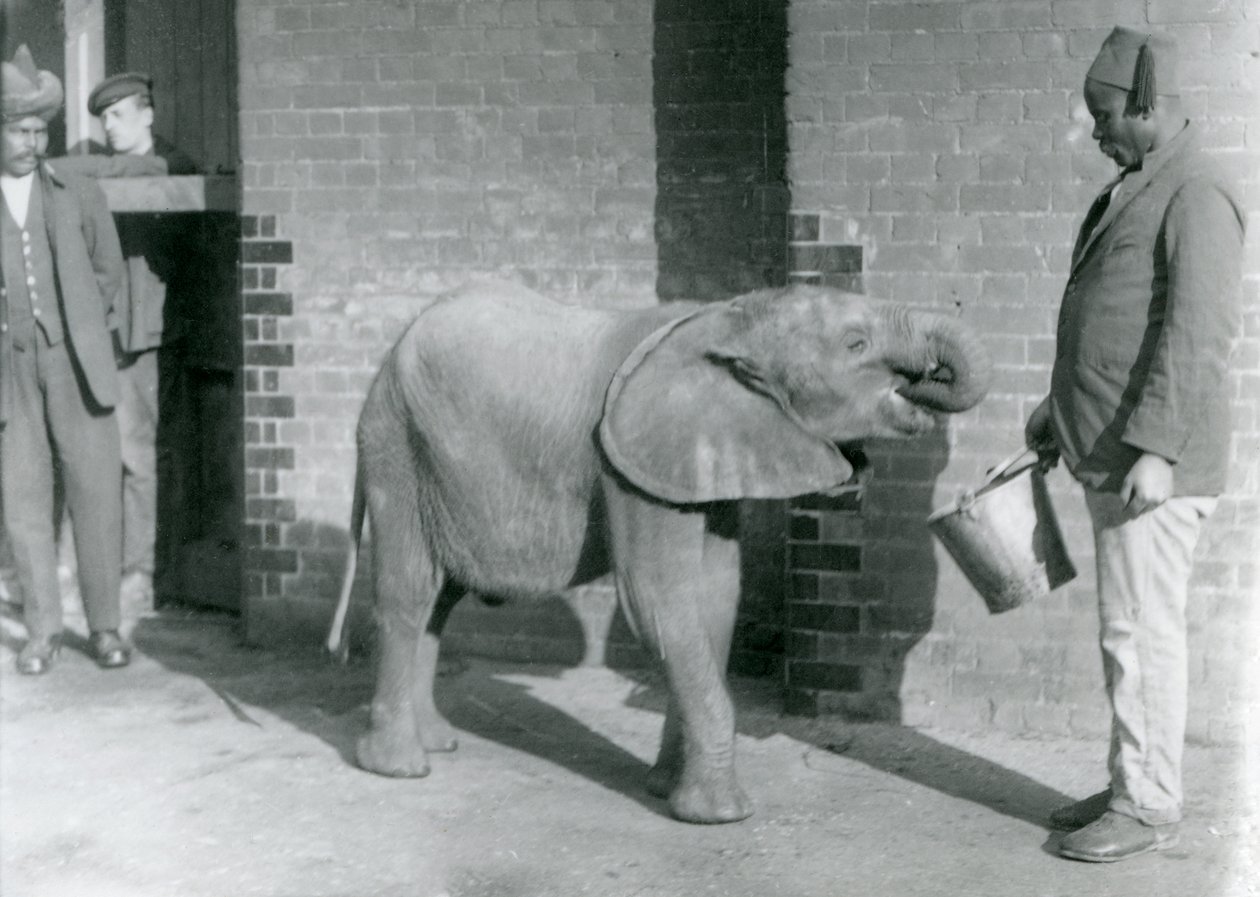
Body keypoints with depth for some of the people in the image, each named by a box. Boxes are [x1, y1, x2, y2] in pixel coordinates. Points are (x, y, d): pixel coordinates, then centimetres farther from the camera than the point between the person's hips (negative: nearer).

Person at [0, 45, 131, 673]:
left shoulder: (80, 196, 6)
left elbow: (108, 272, 16)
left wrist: (78, 330, 12)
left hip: (75, 368, 0)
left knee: (96, 496, 0)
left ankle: (105, 627, 9)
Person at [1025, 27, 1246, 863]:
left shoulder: (1196, 195, -14)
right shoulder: (1140, 189, 18)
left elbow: (1198, 330, -22)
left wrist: (1156, 448, -27)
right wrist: (1060, 407, 25)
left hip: (1155, 461, -10)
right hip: (1114, 452, 10)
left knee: (1140, 630, -5)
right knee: (1130, 628, 13)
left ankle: (1148, 807, 3)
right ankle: (1132, 786, 22)